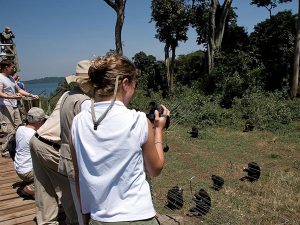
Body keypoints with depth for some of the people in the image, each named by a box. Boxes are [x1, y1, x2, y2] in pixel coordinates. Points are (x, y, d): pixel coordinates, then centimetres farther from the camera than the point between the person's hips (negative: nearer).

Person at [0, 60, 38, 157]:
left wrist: (31, 95, 18)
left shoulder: (11, 78, 18)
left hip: (14, 106, 9)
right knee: (8, 130, -10)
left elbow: (19, 90, 24)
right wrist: (12, 97, -35)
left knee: (18, 127, 12)